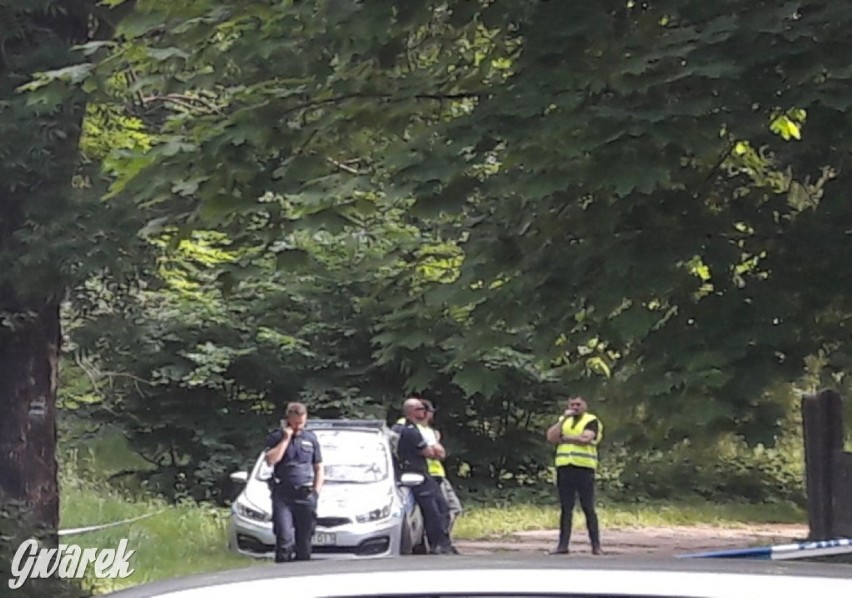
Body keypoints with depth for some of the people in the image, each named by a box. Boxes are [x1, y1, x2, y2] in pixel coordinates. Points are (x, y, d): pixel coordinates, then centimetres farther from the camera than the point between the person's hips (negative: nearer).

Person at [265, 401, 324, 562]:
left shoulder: (311, 438, 14)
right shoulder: (276, 438, 5)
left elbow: (318, 467, 17)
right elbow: (271, 460, -12)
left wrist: (316, 491, 6)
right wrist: (286, 439, -10)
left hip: (305, 495, 3)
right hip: (283, 496, -3)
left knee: (304, 540, 7)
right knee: (285, 537, -16)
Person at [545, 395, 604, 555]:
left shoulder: (592, 421, 3)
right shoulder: (563, 420, 18)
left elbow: (586, 438, -14)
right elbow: (551, 437, 4)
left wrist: (565, 438, -3)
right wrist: (564, 419, -1)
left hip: (584, 468, -4)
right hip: (564, 468, 4)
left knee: (588, 508, -3)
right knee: (566, 509, 6)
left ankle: (596, 545, 0)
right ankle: (563, 545, 8)